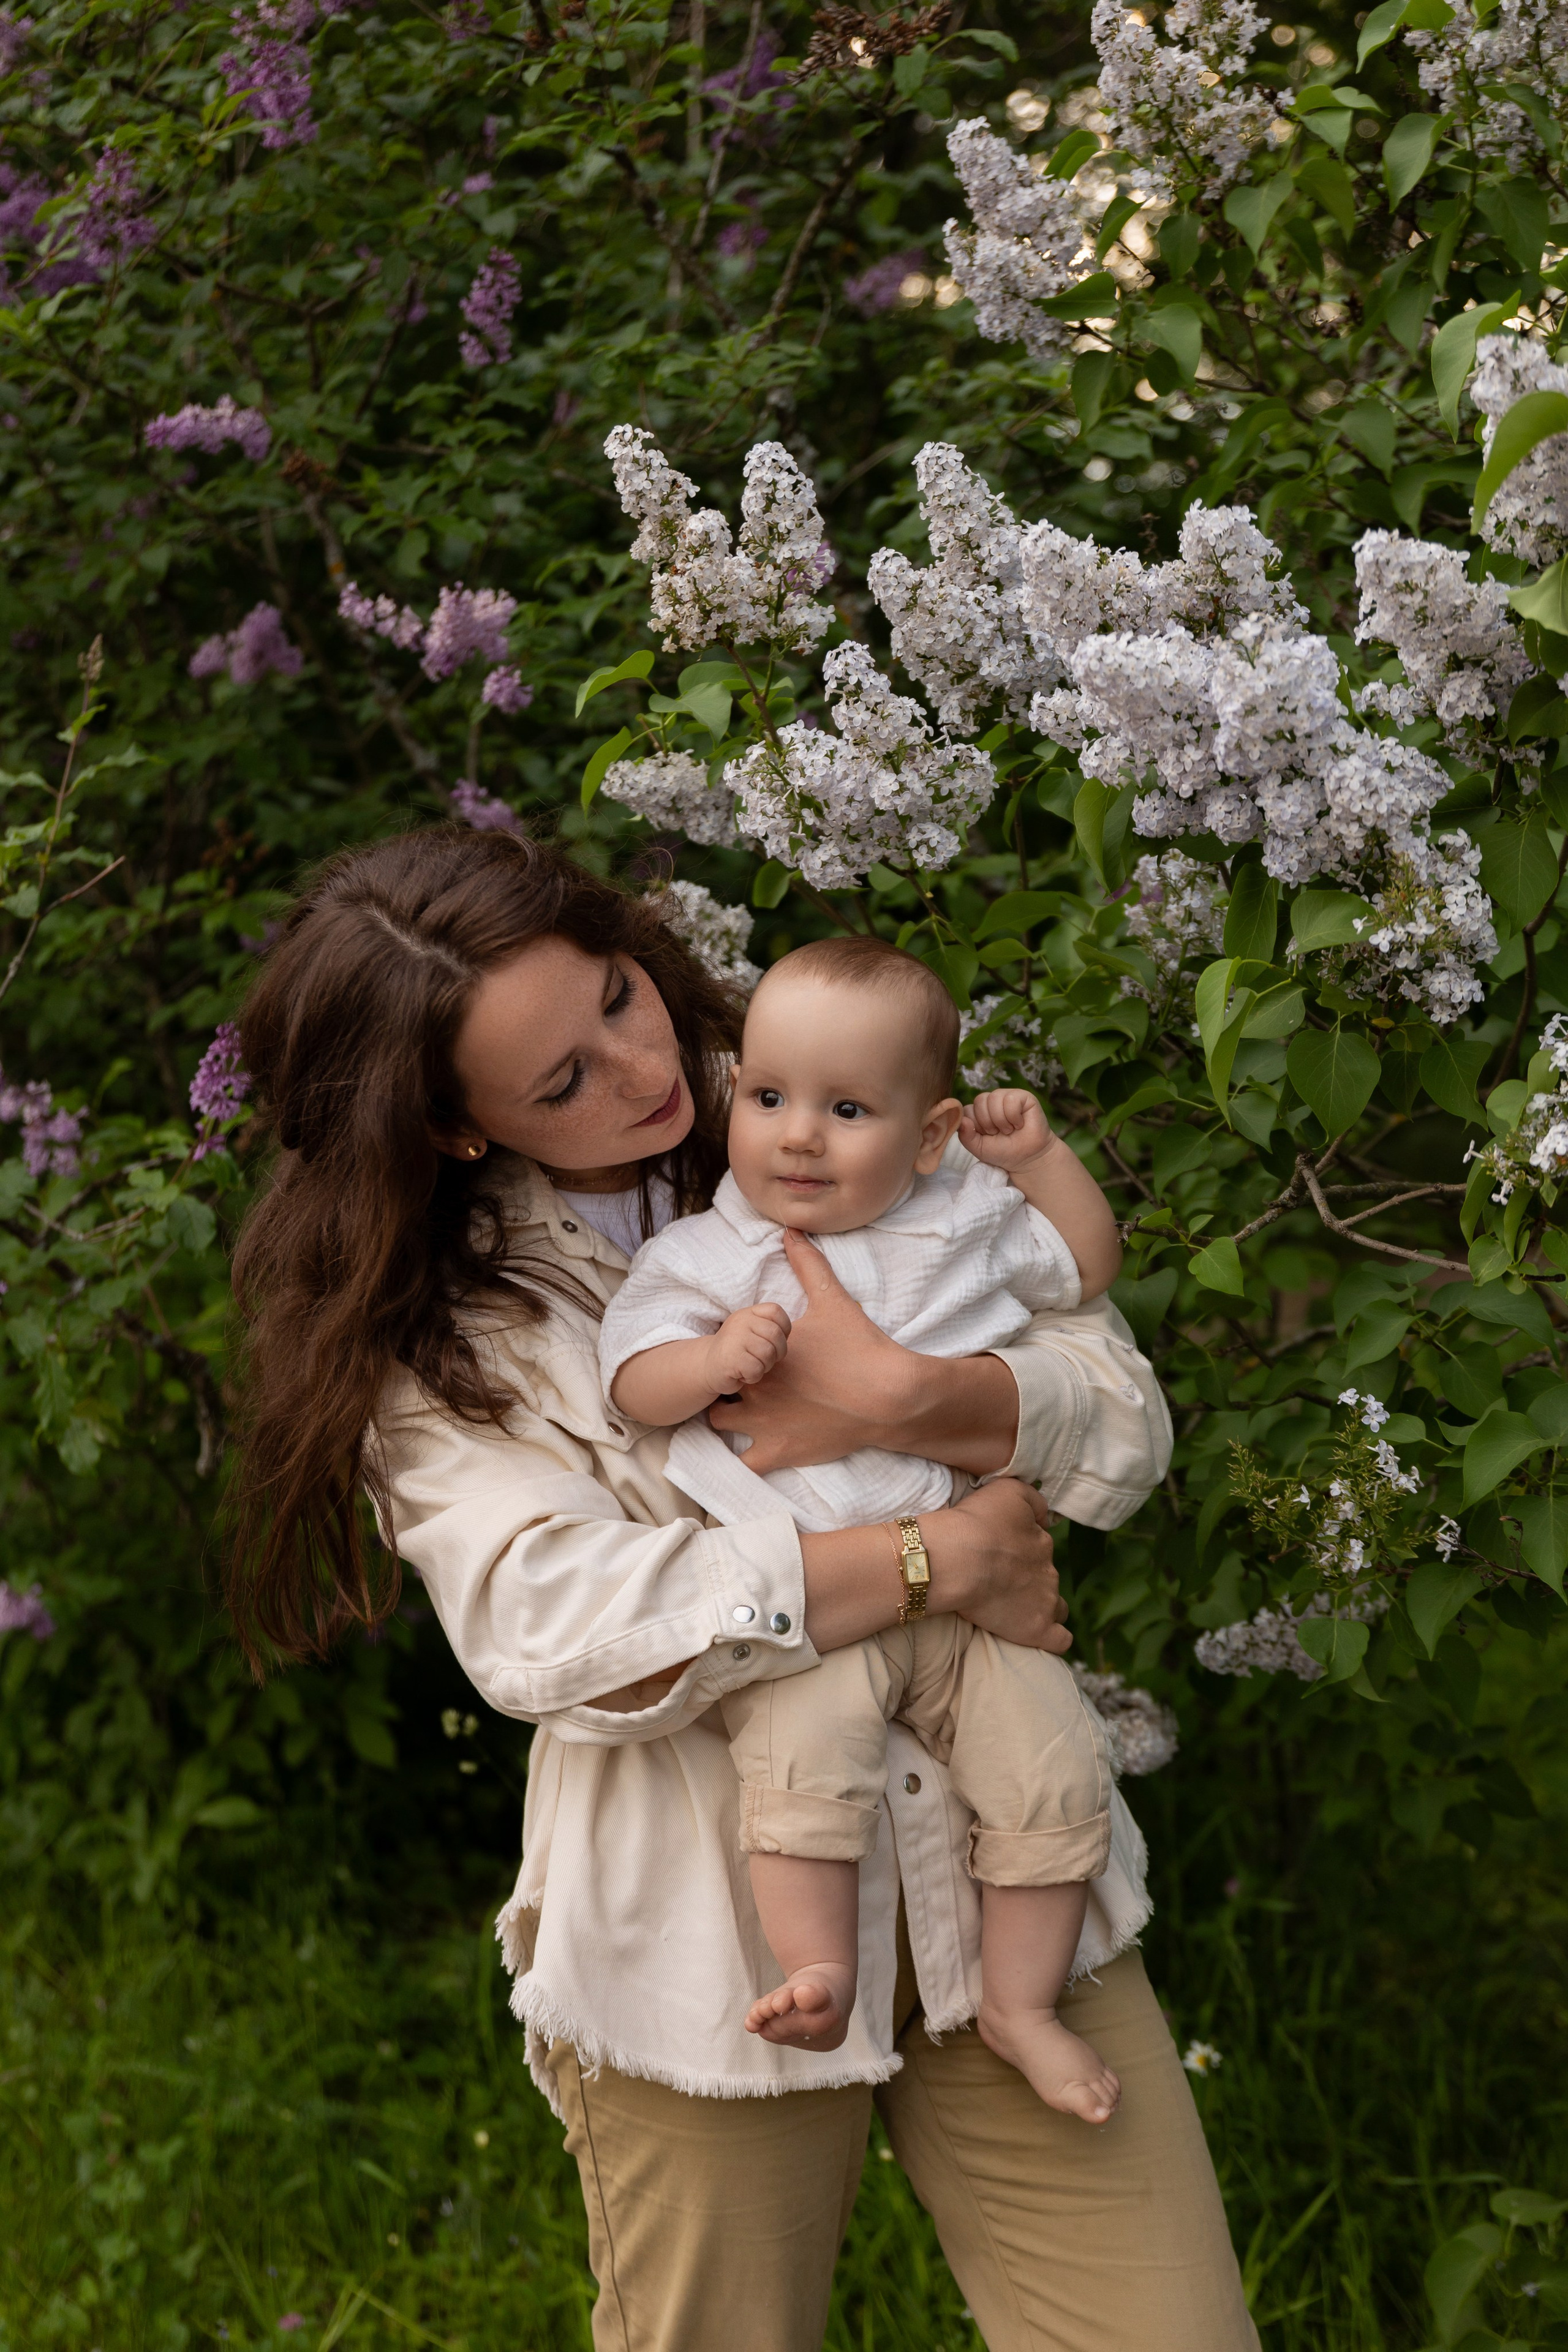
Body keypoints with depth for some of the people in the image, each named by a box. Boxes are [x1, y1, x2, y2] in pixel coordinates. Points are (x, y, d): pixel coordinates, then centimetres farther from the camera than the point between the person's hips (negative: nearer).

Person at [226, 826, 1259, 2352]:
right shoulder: (434, 1335, -3)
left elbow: (1122, 1421, 1)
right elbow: (547, 1629, -20)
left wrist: (895, 1398, -18)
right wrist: (937, 1556, -18)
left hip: (997, 1875, 2)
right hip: (705, 1943, -2)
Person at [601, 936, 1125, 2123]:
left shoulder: (964, 1221, 12)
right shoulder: (710, 1256, 4)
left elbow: (1089, 1266, 26)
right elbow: (635, 1382, 1)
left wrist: (1040, 1158, 13)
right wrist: (717, 1357, -18)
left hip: (962, 1587, 3)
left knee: (1057, 1764, -7)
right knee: (807, 1750, -31)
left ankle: (1023, 2002, 7)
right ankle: (820, 1973, -25)